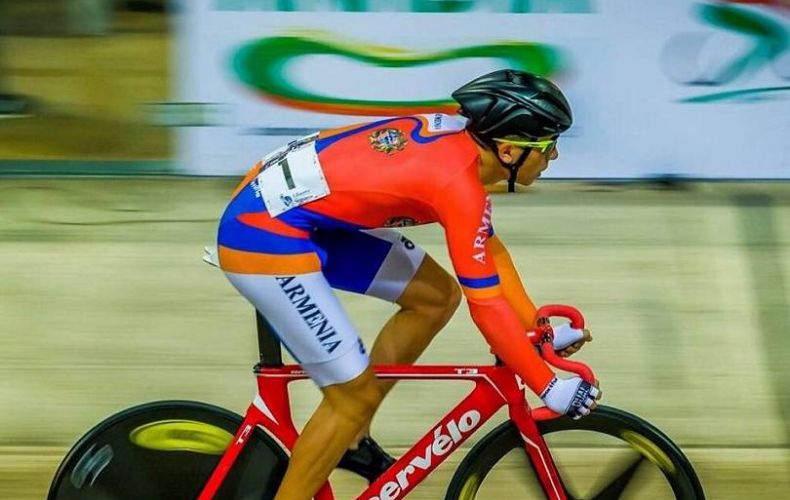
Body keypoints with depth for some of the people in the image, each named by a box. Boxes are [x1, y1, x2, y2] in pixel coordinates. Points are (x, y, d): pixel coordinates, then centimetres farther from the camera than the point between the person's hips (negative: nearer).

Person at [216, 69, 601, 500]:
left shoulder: (459, 137, 3)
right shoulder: (458, 181, -23)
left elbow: (489, 248, 17)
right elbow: (487, 305, -19)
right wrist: (550, 387, -11)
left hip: (302, 210, 10)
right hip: (264, 233, -10)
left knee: (436, 297, 14)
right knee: (355, 394, -7)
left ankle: (351, 439, 23)